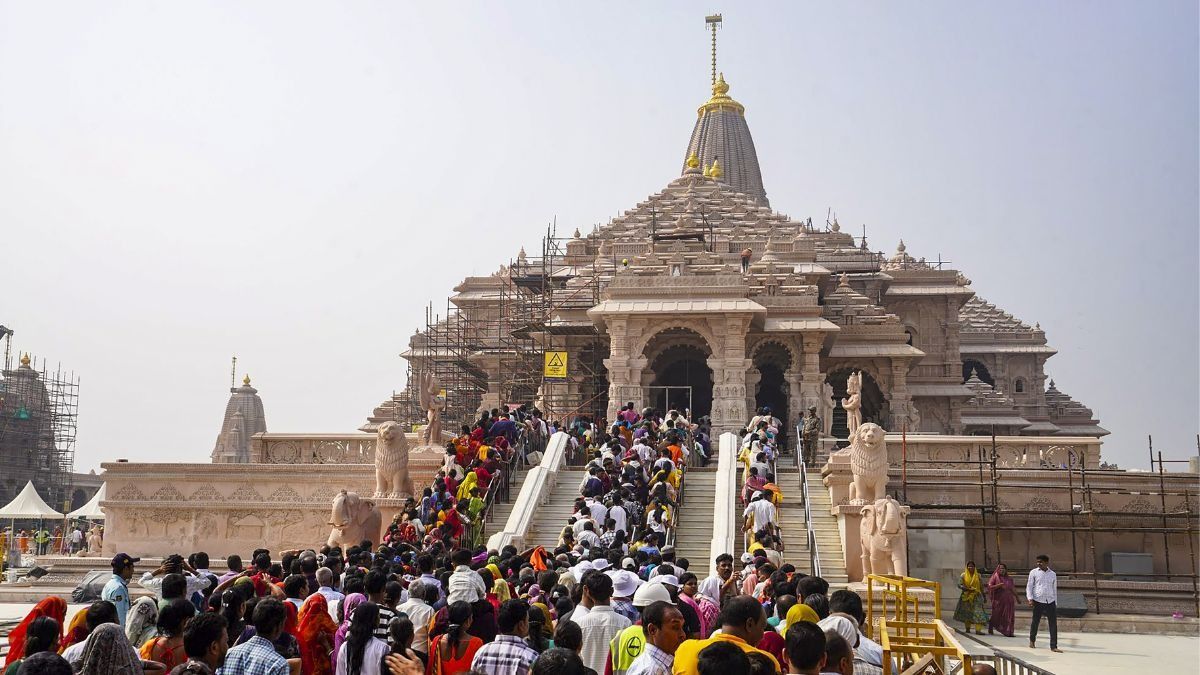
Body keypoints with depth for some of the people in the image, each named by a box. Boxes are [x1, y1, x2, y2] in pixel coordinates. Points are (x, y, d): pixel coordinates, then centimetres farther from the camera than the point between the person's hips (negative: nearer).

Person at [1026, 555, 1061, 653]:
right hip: (1038, 601, -2)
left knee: (1053, 624, -5)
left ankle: (1053, 646, -3)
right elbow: (1029, 586, 3)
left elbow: (1054, 589, 19)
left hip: (1050, 601, 2)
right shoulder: (1034, 572, 5)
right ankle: (1032, 640, 30)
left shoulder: (1053, 574, 12)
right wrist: (1030, 599, -10)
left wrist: (1056, 603, 17)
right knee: (1035, 622, 6)